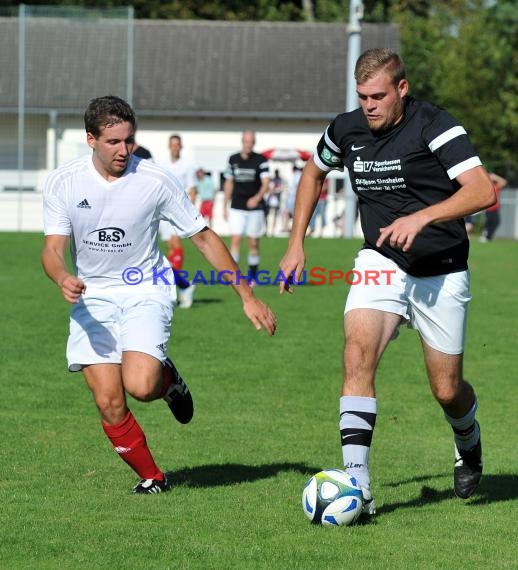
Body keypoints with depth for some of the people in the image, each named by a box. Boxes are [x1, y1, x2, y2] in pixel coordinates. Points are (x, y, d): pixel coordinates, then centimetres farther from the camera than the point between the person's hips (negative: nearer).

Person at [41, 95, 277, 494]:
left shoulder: (155, 180, -11)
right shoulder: (63, 183, -7)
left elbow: (204, 237, -3)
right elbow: (52, 250, -6)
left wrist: (247, 297, -4)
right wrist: (64, 279, -32)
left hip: (146, 292, -2)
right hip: (92, 297, 2)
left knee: (140, 385, -26)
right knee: (109, 403, -9)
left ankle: (168, 380, 12)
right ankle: (151, 477, 14)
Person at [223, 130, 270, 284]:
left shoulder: (260, 160, -4)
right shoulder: (233, 160, 5)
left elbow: (266, 183, -14)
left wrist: (257, 197, -33)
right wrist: (225, 206, 13)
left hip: (255, 207, -2)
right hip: (237, 208, 2)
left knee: (253, 244, 4)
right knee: (235, 240, -10)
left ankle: (252, 277, 14)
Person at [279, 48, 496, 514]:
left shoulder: (434, 126, -17)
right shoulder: (347, 130, -1)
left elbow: (482, 191, -26)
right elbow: (314, 173, 20)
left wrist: (421, 217, -37)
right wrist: (296, 244, 14)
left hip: (441, 273, -3)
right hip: (381, 263, 3)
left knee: (447, 391, 4)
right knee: (358, 354, -23)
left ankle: (469, 441, 42)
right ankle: (357, 484, -25)